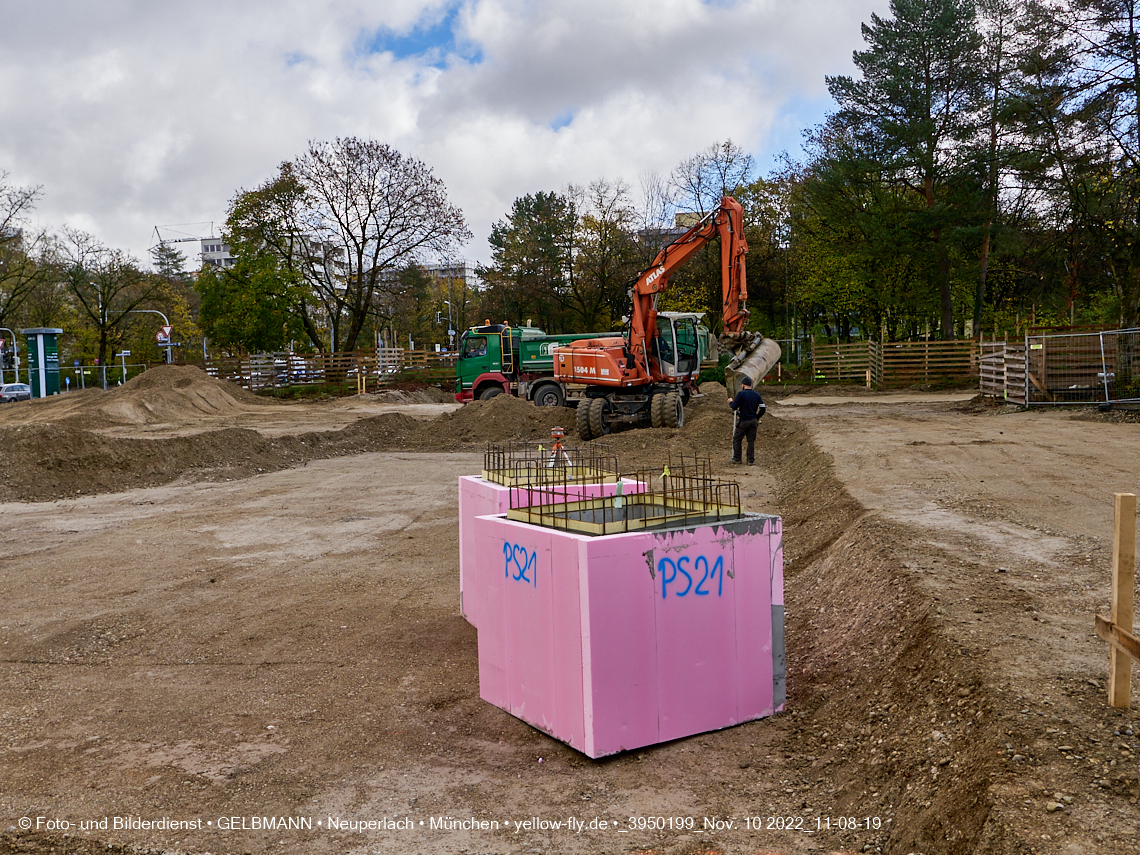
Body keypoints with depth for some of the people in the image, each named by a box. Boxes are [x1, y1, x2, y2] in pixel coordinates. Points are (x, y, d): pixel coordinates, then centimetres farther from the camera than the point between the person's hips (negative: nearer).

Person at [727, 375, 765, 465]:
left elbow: (734, 407, -11)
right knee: (751, 441, 10)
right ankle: (751, 460, 11)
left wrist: (731, 402, 10)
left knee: (737, 439, 11)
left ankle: (737, 458, 14)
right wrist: (757, 417, 15)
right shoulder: (756, 394, 4)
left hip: (743, 421, -5)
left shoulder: (741, 394, -13)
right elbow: (763, 408, 3)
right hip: (753, 421, 5)